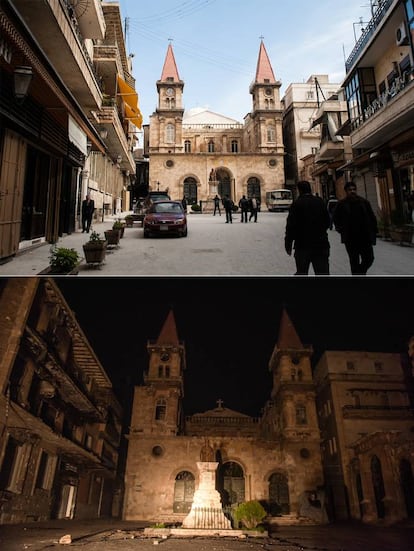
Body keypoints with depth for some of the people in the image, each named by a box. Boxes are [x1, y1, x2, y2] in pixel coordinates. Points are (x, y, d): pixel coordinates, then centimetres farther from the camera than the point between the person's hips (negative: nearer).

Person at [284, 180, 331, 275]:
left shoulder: (296, 204, -9)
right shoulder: (320, 202, 3)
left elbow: (291, 226, -11)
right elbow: (327, 222, 12)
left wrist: (288, 244, -2)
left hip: (303, 245, -2)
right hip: (321, 244, 3)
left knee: (301, 272, 12)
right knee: (322, 272, 3)